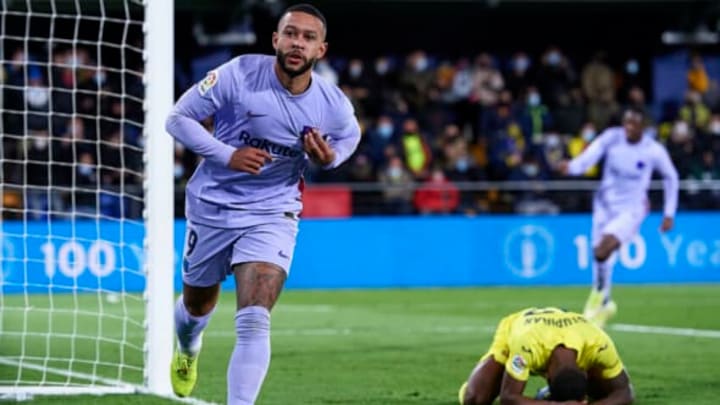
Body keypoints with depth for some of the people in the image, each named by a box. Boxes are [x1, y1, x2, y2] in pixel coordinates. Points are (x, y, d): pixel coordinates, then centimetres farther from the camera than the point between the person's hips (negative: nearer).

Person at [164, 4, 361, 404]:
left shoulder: (334, 107, -12)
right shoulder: (239, 74, -19)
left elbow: (349, 135, 13)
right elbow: (178, 118, -10)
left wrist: (329, 157, -11)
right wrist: (226, 154, -24)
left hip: (271, 216, -1)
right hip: (212, 207, 1)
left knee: (254, 322, -20)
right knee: (197, 305, 22)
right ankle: (187, 349, 58)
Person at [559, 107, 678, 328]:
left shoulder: (654, 151, -14)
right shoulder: (611, 138, -12)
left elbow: (671, 177, 4)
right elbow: (589, 157, -27)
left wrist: (669, 213, 3)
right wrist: (572, 166, -50)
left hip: (632, 208, -4)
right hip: (606, 204, 4)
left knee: (605, 247, -26)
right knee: (598, 253, 8)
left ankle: (598, 297, -5)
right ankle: (605, 304, 32)